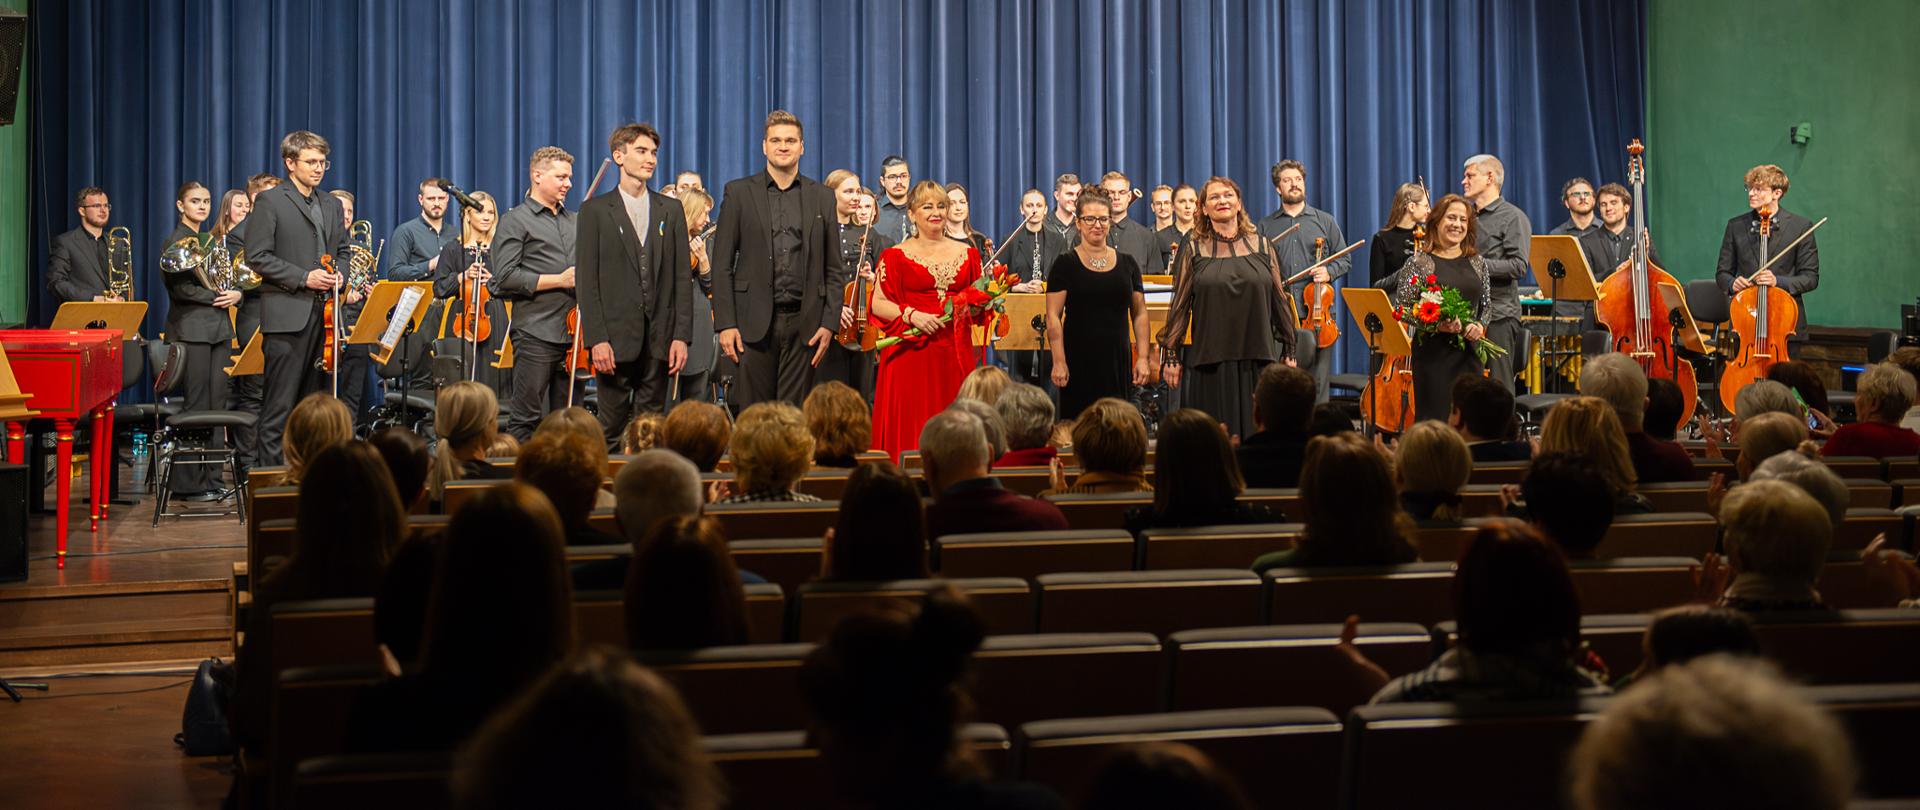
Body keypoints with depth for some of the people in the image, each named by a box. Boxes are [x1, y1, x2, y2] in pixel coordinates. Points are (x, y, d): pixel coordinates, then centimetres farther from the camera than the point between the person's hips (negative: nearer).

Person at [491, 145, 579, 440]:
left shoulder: (576, 220, 19)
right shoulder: (515, 220, 0)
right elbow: (505, 277, -10)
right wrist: (558, 281, -12)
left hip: (573, 332, 6)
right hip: (536, 334, -6)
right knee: (526, 418, -6)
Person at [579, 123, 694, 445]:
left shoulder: (671, 210, 12)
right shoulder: (595, 210, 3)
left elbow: (683, 277, 9)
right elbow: (587, 281, -2)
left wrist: (681, 335, -1)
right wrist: (596, 339, -11)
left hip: (659, 340, 3)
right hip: (616, 338, -3)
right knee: (612, 428, -1)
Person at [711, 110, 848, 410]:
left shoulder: (822, 197, 11)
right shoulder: (739, 192, 6)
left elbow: (834, 270, 11)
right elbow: (722, 265, 3)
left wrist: (830, 323, 1)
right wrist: (725, 324, -5)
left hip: (804, 324, 1)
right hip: (754, 322, -1)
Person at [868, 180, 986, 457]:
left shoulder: (967, 253, 13)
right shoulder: (896, 255, 3)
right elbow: (877, 304, -2)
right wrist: (911, 314, -16)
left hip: (955, 351, 3)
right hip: (910, 352, -3)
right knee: (911, 427, -6)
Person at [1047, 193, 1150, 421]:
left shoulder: (1126, 263, 11)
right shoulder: (1066, 263, 0)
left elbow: (1139, 314, 12)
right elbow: (1053, 317, -4)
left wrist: (1143, 357, 4)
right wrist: (1059, 361, -12)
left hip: (1118, 359, 3)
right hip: (1079, 360, -3)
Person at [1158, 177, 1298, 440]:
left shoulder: (1261, 247, 9)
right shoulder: (1195, 252, 5)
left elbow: (1280, 300, 11)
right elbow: (1179, 306, 5)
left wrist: (1288, 352, 10)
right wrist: (1171, 356, 1)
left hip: (1258, 359, 1)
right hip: (1210, 360, -1)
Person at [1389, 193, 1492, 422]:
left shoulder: (1477, 263, 10)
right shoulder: (1420, 264, -3)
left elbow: (1487, 305, 17)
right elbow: (1401, 308, -5)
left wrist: (1480, 325, -4)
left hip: (1470, 354, 4)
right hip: (1433, 354, -4)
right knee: (1434, 419, -4)